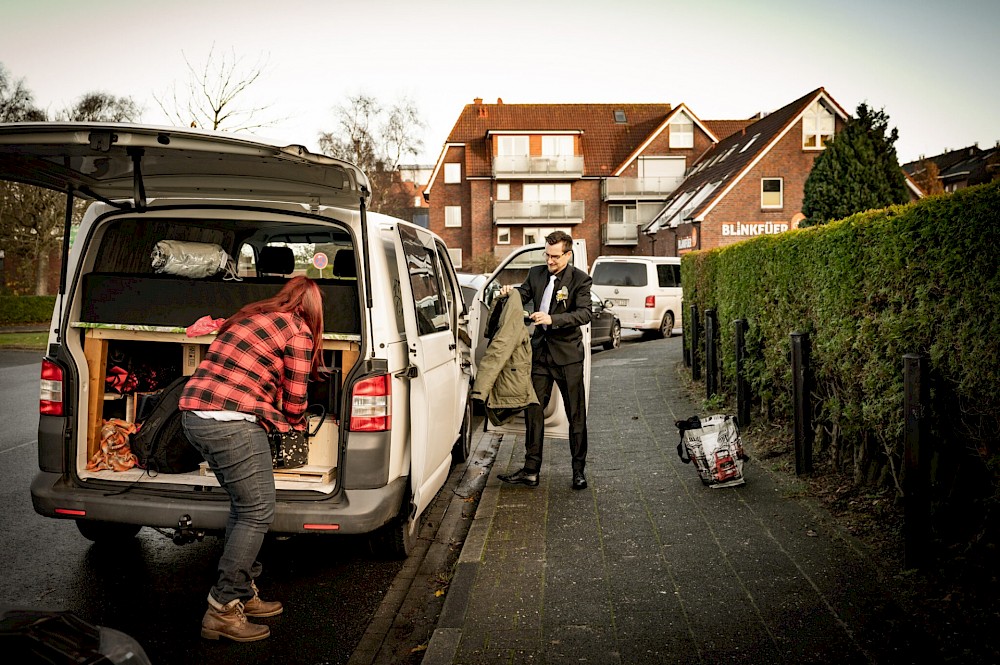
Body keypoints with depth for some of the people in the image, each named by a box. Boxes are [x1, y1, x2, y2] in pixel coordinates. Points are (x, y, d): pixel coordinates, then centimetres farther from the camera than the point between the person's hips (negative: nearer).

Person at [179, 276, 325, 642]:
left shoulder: (251, 317, 23)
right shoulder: (298, 332, -2)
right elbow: (294, 400, 2)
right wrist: (296, 426, 23)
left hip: (194, 415, 9)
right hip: (231, 422, -9)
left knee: (244, 507, 19)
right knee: (257, 512, -1)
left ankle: (243, 594, 26)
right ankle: (222, 610, 1)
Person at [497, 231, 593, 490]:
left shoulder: (580, 279, -8)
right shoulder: (536, 274, 7)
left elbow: (584, 313, -18)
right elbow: (523, 295, 10)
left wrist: (553, 319, -30)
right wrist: (511, 292, -13)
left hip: (568, 354, -5)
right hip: (540, 352, 5)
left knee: (576, 414, 4)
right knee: (533, 410, 5)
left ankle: (579, 470, 16)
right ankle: (531, 470, 12)